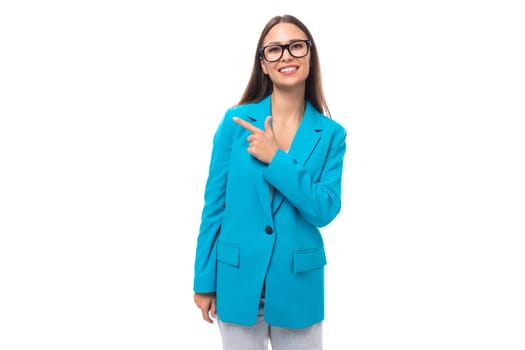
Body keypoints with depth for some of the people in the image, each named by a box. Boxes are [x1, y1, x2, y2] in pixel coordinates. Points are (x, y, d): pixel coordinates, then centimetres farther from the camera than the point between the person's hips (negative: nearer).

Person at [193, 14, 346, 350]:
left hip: (299, 285, 1)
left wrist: (276, 159, -19)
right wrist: (205, 280, -1)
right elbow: (215, 204, -2)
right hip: (238, 281, 0)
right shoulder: (236, 120, -5)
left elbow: (325, 210, -11)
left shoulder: (331, 134, -3)